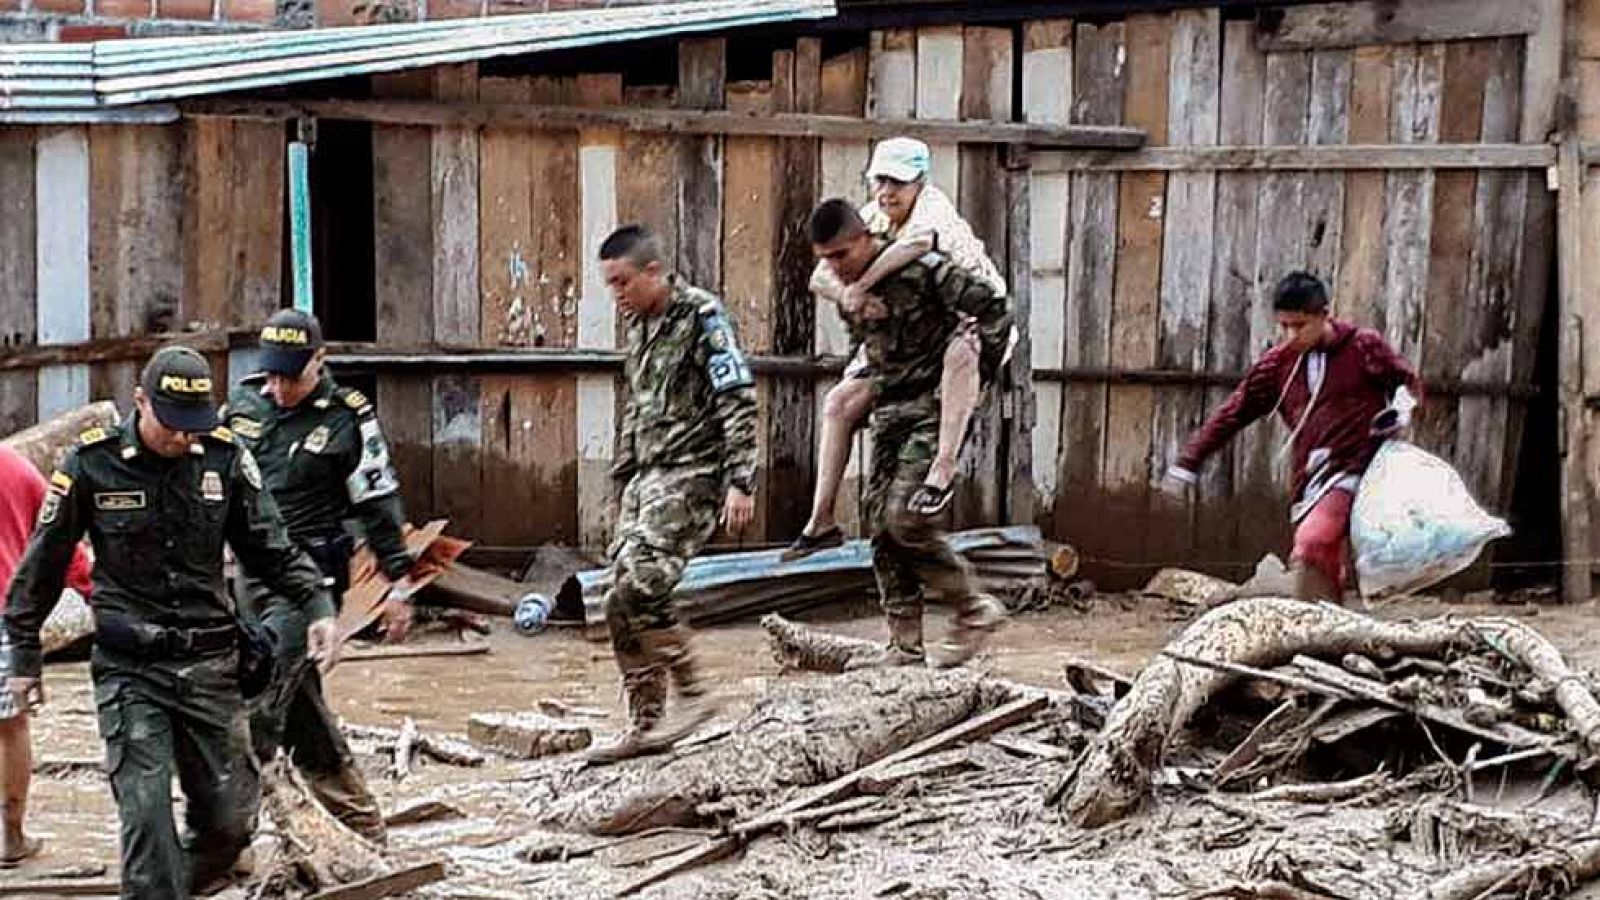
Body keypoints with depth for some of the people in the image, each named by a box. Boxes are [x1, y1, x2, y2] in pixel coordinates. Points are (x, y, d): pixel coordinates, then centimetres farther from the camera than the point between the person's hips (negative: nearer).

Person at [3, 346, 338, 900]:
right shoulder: (91, 464, -6)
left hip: (209, 663, 3)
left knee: (231, 818, 5)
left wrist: (316, 608, -5)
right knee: (147, 817, -12)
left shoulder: (225, 458, 0)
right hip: (129, 668, -3)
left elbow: (270, 548, 9)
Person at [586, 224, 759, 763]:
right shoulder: (639, 325, 16)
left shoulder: (701, 316, -9)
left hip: (693, 474, -9)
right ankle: (645, 724, 10)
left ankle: (692, 693, -7)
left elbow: (738, 400, -14)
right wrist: (622, 480, 25)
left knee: (639, 587, -21)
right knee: (622, 602, 4)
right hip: (648, 476, 9)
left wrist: (741, 482, -19)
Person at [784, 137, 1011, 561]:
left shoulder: (932, 205, -23)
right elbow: (820, 277, -13)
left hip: (975, 320, -7)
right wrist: (846, 295, -36)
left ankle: (943, 470, -43)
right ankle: (821, 522, 5)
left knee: (960, 353, -44)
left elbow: (918, 241, -49)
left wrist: (861, 285, -46)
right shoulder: (872, 218, -4)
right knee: (840, 403, 0)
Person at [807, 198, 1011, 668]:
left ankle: (975, 609, 0)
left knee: (905, 518, -18)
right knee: (881, 524, 2)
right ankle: (904, 645, 7)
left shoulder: (922, 270, -16)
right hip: (888, 410, 8)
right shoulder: (848, 288, 8)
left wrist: (978, 374, -9)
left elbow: (995, 310, -16)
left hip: (934, 406, -8)